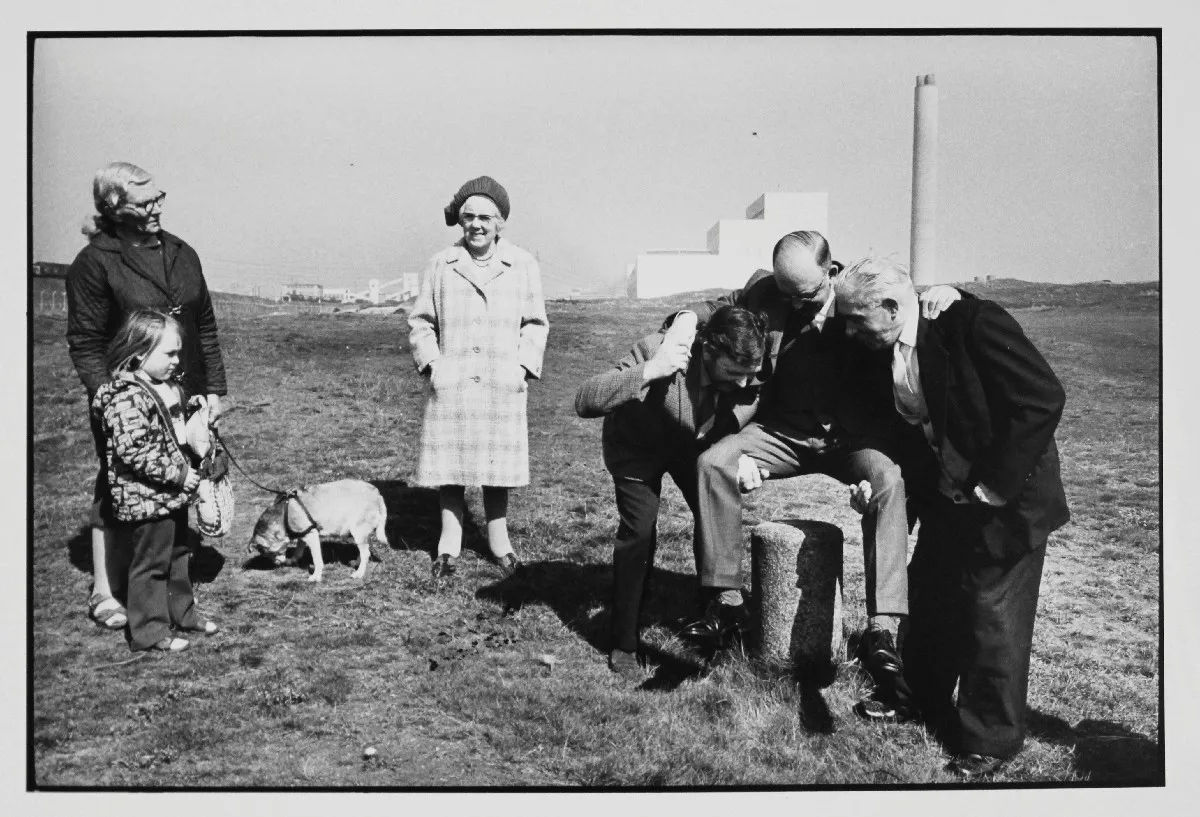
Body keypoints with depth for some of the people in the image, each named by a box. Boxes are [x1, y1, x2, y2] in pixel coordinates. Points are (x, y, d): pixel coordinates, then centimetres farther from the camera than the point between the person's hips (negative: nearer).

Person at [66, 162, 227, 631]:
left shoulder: (181, 254, 9)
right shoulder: (94, 263, -8)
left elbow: (205, 326, 13)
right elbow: (84, 343, -9)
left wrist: (213, 388, 9)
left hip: (183, 398, 5)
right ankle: (104, 590, 19)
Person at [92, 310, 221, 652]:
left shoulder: (167, 386, 8)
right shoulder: (127, 398, -23)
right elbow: (133, 451, -29)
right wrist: (179, 474, -25)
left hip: (172, 494, 10)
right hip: (146, 499, -10)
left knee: (177, 555, 22)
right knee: (150, 564, 3)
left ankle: (182, 611, 38)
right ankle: (150, 631, 16)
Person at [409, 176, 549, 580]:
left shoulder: (523, 265, 4)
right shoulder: (441, 264, 4)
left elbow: (535, 323, 9)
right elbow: (420, 321, 10)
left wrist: (523, 366, -3)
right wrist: (431, 362, -3)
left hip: (503, 386, 0)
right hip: (450, 384, 0)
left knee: (498, 463, 6)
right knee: (449, 461, 4)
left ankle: (498, 540, 23)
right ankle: (449, 543, 18)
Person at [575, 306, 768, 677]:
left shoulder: (749, 377, -27)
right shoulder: (655, 350, -39)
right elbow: (584, 401, -45)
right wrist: (649, 371, -53)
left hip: (695, 445, 4)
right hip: (638, 446, -4)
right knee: (639, 532, -15)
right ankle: (624, 644, 2)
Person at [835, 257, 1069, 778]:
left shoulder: (972, 322, -24)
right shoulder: (883, 353, -2)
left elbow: (1043, 398, -26)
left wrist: (994, 485, -25)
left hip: (1008, 494, -7)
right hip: (948, 495, 7)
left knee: (993, 612, 1)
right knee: (929, 597, 16)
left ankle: (990, 741, 19)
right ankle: (923, 701, 38)